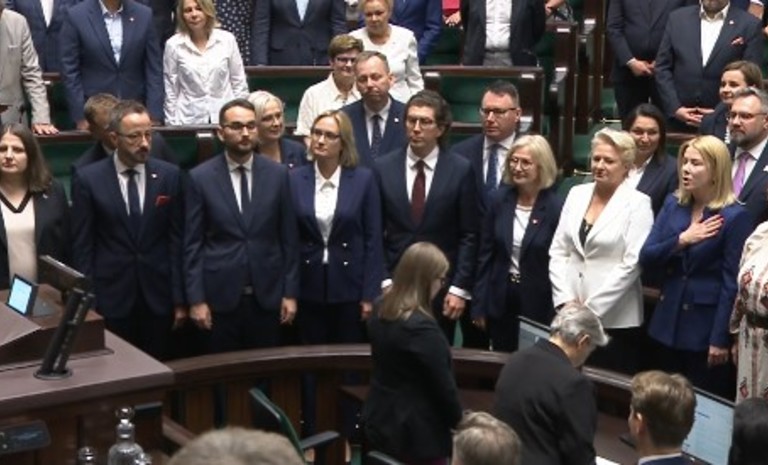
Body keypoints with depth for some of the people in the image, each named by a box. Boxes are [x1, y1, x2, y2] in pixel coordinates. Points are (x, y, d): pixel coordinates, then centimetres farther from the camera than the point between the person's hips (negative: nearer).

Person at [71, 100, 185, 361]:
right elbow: (82, 246, -1)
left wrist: (180, 299, 0)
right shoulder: (88, 179, -3)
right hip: (110, 295, -1)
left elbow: (177, 239, 2)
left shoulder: (170, 175, 1)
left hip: (158, 295, 2)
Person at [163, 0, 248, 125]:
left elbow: (239, 83, 7)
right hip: (189, 121, 0)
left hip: (226, 119, 1)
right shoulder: (173, 45, 0)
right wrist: (172, 125, 0)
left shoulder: (227, 40, 2)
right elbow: (171, 91, 4)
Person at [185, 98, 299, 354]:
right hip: (220, 296, -1)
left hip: (267, 295, 1)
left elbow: (289, 238, 4)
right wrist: (196, 299, -5)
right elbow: (193, 244, -1)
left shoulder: (277, 174, 1)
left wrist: (290, 292, 2)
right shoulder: (200, 177, -3)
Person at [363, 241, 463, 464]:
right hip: (417, 433, -9)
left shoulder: (381, 310, 1)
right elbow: (443, 385, -18)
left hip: (379, 421, 9)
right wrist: (459, 421, 0)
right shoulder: (421, 327, -26)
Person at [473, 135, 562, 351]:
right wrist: (479, 305, 2)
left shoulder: (555, 207, -12)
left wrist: (557, 315, -10)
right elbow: (486, 255, 4)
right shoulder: (500, 200, 0)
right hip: (500, 302, 4)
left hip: (539, 306, -3)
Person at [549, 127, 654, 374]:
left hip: (615, 319, -4)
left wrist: (591, 308, -13)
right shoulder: (576, 194, 9)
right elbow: (558, 251, 8)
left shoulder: (637, 203, -6)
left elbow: (631, 264, -12)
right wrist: (566, 301, -4)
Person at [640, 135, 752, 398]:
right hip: (668, 322, 5)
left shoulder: (735, 217, -12)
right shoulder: (673, 204, 4)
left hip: (706, 326, -5)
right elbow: (646, 259, 0)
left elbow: (732, 283, -12)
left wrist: (721, 339, -14)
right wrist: (681, 240, -16)